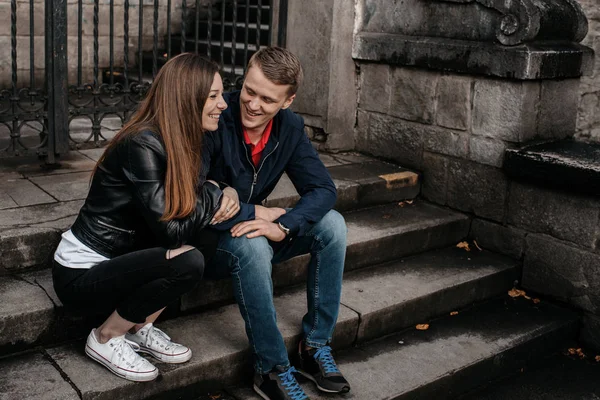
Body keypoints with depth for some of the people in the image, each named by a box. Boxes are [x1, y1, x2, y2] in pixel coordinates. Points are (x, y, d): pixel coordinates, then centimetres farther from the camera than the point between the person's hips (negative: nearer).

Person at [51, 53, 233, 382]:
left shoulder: (175, 141, 3)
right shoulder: (142, 145, -24)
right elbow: (171, 230, -25)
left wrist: (220, 196, -13)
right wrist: (214, 196, -11)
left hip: (116, 261, 8)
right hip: (81, 275, -8)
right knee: (188, 263, -26)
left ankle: (140, 329, 6)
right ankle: (106, 338, -5)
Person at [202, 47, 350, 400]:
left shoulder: (290, 128, -6)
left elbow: (324, 189, -9)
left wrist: (283, 226, -28)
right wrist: (256, 213, -24)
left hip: (255, 231, 6)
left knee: (332, 224, -13)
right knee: (251, 244, -37)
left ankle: (317, 345, -5)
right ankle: (273, 370, -21)